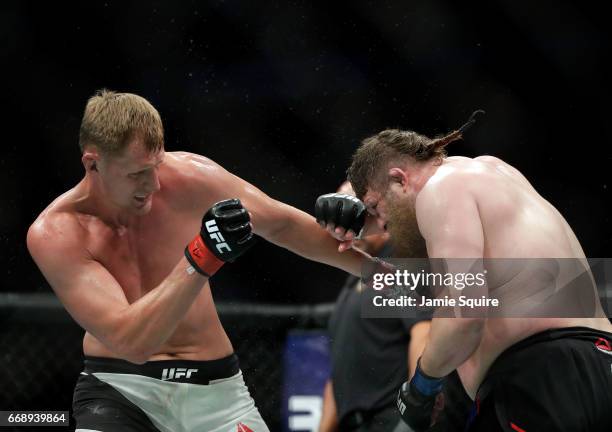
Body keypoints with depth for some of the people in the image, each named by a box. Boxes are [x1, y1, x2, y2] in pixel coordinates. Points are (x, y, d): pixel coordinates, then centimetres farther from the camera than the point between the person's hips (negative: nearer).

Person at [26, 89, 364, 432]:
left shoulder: (190, 178, -11)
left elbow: (283, 224, 5)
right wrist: (200, 261, -38)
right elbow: (130, 343, -30)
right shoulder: (55, 233, -20)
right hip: (119, 389, -3)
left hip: (212, 388, 3)